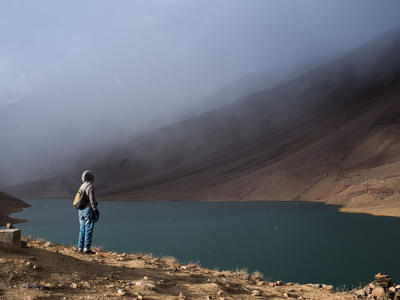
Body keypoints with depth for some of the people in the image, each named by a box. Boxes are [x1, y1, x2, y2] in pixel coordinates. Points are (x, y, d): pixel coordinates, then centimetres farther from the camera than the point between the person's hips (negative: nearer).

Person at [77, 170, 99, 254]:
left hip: (81, 210, 8)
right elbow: (92, 201, -18)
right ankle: (87, 249, -5)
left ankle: (80, 247, 14)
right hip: (88, 210, -8)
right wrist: (96, 211, -13)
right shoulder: (90, 187, -14)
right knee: (88, 230, -5)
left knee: (82, 230, 12)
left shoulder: (82, 187, 12)